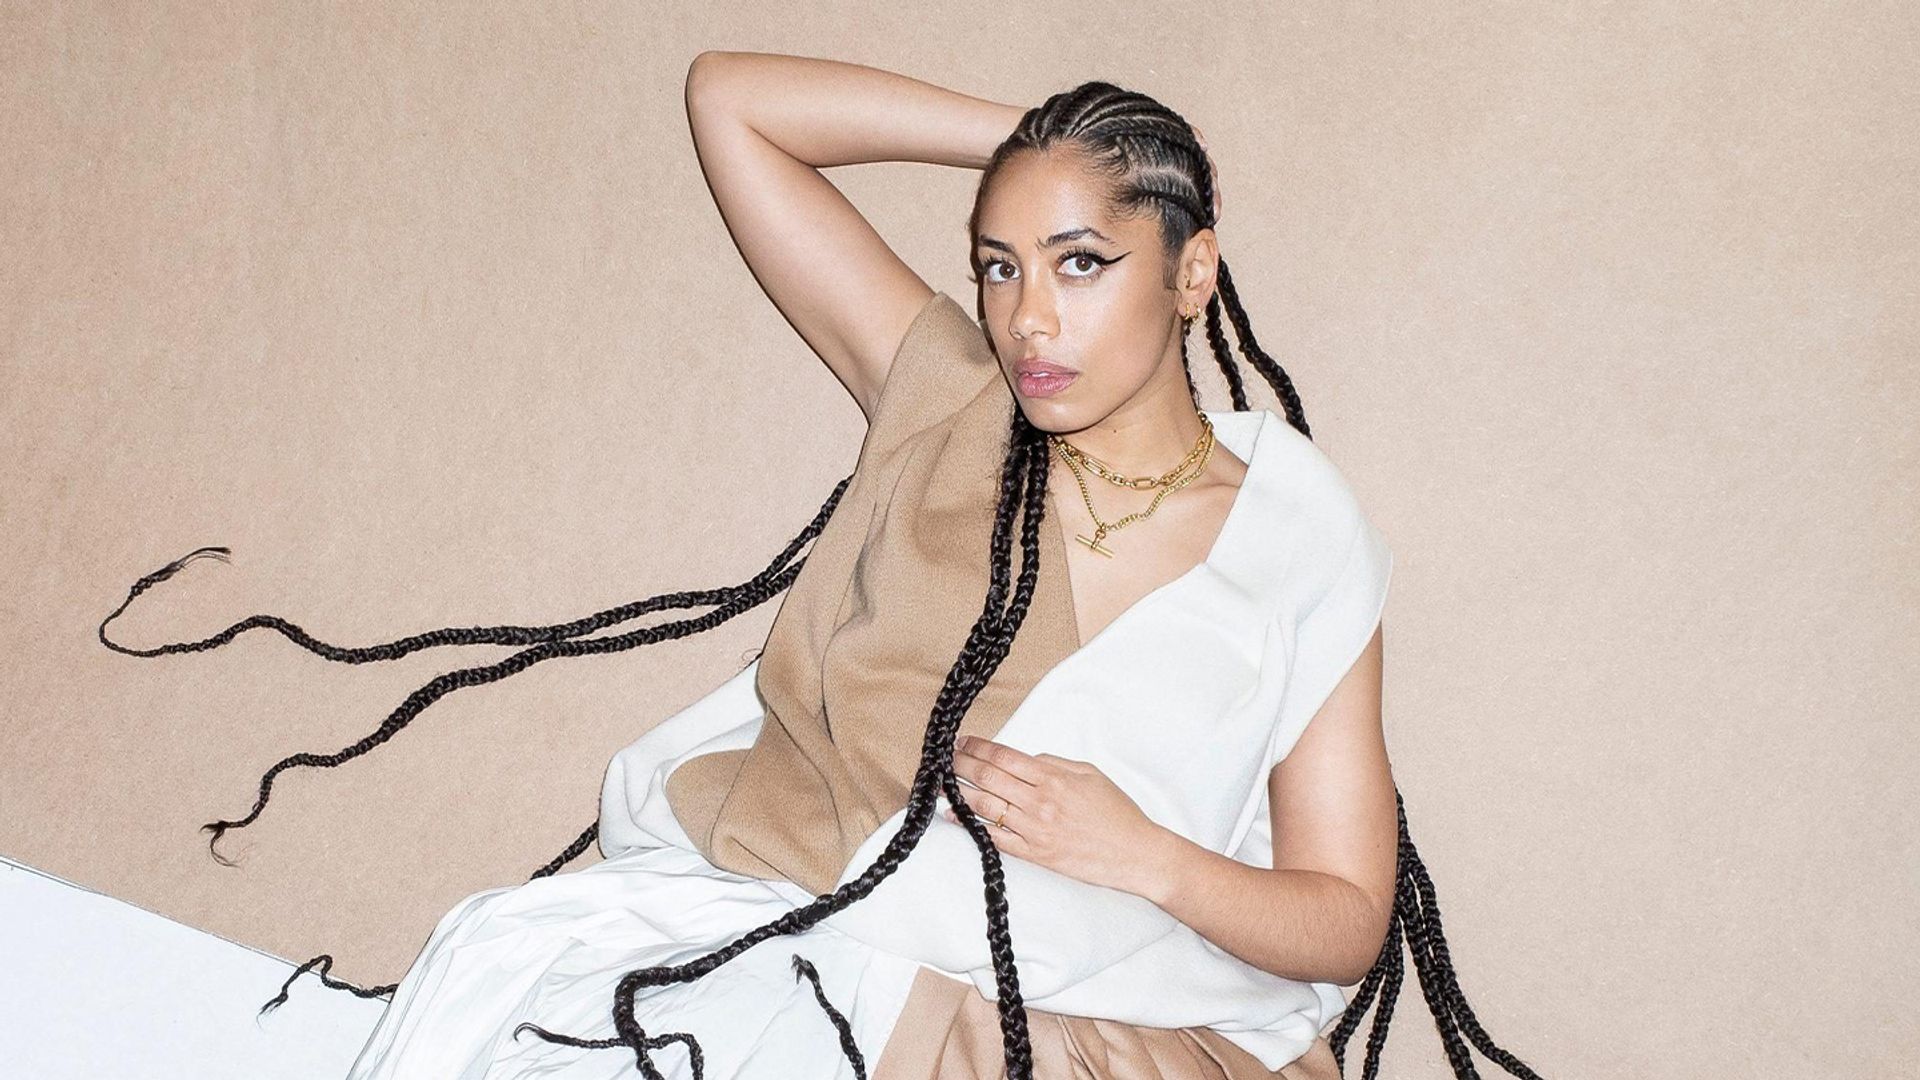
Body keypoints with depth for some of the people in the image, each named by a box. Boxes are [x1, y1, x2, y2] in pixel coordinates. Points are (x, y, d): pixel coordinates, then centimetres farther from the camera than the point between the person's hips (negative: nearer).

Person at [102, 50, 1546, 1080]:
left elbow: (1344, 921, 4)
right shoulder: (949, 409, 9)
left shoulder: (1304, 549, 3)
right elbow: (734, 101, 11)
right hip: (781, 897, 3)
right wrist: (1027, 136, 8)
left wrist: (1148, 855, -14)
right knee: (509, 960, -26)